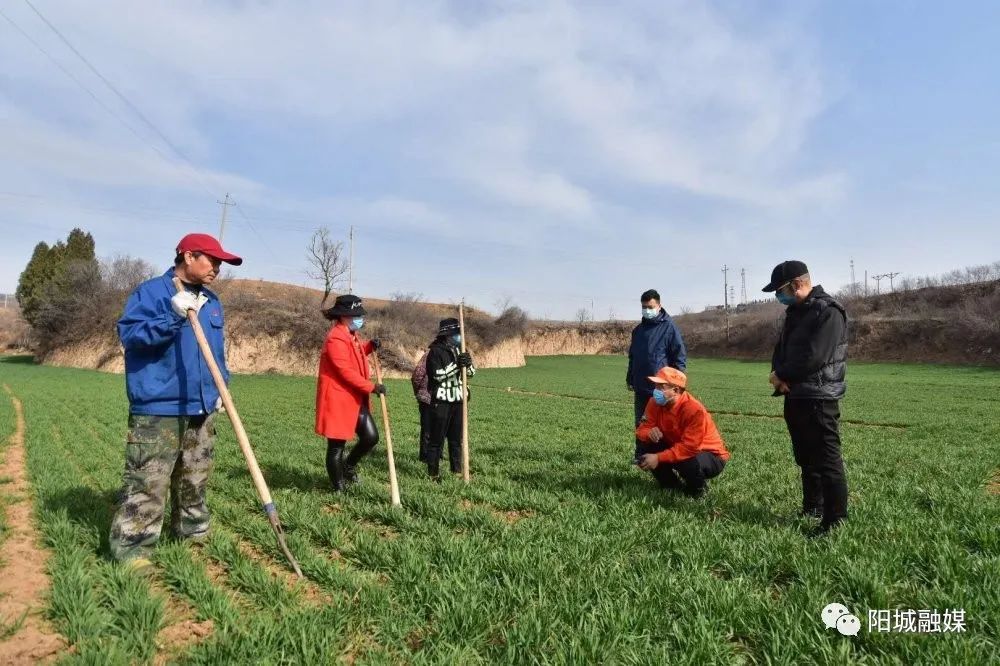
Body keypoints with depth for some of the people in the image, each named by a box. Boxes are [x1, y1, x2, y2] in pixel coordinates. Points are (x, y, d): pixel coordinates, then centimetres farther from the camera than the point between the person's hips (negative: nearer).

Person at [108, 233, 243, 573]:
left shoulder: (212, 302, 15)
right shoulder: (151, 291, -7)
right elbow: (128, 333, -17)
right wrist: (173, 317, -27)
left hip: (201, 409, 7)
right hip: (158, 409, -7)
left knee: (195, 479, 18)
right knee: (147, 482, -4)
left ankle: (193, 529, 33)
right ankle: (132, 546, 7)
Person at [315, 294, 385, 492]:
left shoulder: (352, 335, 12)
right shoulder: (336, 338, -19)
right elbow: (346, 372, -22)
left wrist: (369, 346, 10)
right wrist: (372, 387, -19)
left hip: (356, 399, 9)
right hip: (338, 400, -9)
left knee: (371, 437, 7)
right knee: (336, 446, 4)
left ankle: (349, 465, 31)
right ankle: (338, 489, 17)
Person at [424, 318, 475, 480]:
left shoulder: (460, 350, 10)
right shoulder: (435, 351, -9)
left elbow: (471, 372, 9)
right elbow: (437, 375, -19)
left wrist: (467, 364, -13)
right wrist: (456, 364, -24)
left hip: (458, 400, 6)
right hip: (441, 401, -6)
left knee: (457, 438, 14)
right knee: (437, 439, 1)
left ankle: (457, 470, 24)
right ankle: (432, 473, 10)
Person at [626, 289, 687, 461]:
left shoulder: (669, 327, -6)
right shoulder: (638, 330, 12)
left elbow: (680, 357, -7)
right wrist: (630, 379, 17)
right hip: (641, 386, 6)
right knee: (641, 423, 12)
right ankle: (640, 455, 23)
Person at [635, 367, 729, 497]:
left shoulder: (694, 410, -30)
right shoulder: (655, 403, -11)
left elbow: (689, 448, -33)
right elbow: (642, 429, -9)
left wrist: (658, 458, -37)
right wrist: (650, 433, -33)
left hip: (711, 456, -5)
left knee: (690, 463, -38)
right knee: (646, 452, -17)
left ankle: (698, 489, -2)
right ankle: (672, 484, 7)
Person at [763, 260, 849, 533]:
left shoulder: (828, 312, -15)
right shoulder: (795, 311, 14)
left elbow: (812, 358, -23)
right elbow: (781, 349, 14)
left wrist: (781, 375, -9)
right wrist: (779, 374, -7)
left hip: (819, 400, -9)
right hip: (795, 397, 9)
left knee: (826, 460, -3)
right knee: (805, 458, 18)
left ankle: (835, 520, 5)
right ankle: (812, 508, 32)